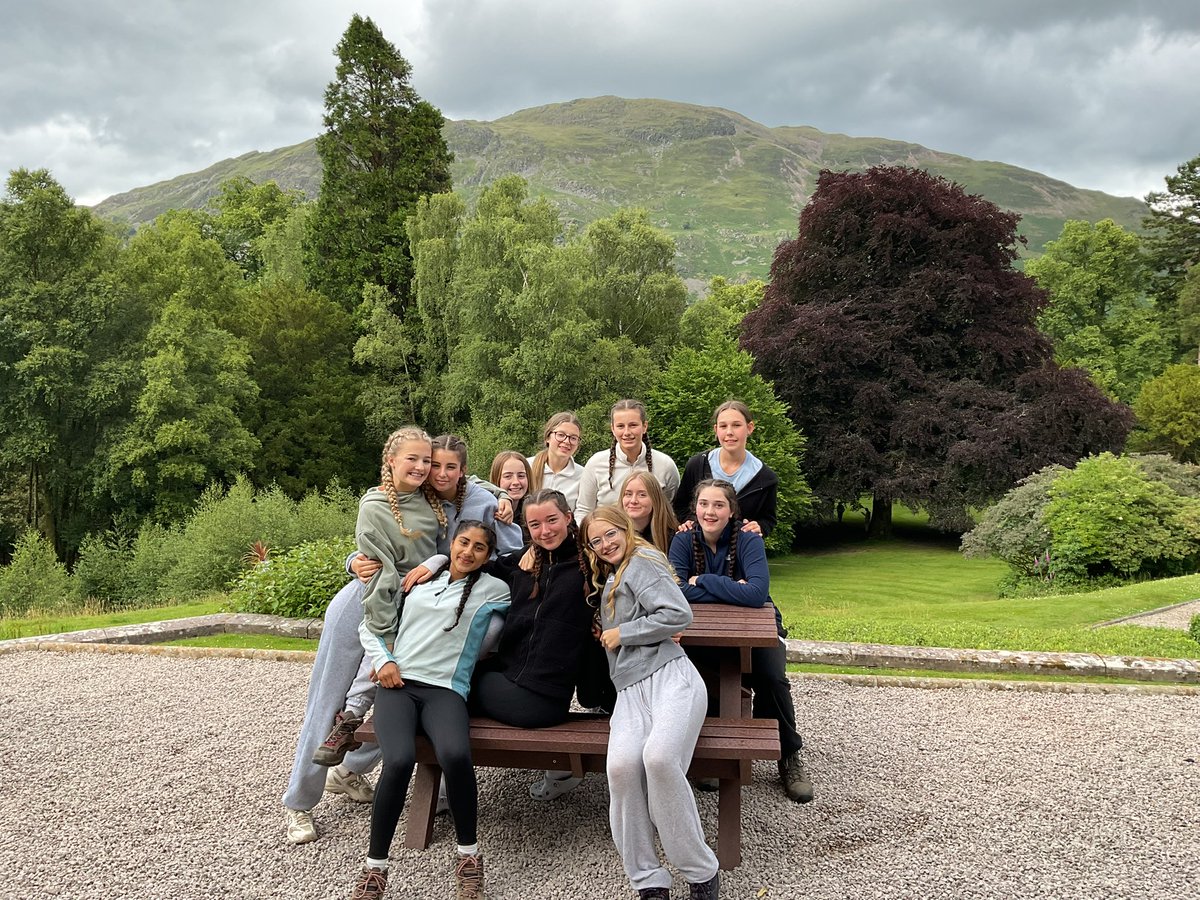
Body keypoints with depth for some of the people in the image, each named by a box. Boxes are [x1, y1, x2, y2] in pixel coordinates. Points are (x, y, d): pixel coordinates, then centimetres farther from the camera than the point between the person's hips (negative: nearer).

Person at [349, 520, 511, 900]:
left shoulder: (493, 590, 11)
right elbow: (371, 625, 21)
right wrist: (383, 660, 6)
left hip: (446, 690, -1)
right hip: (396, 684, 2)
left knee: (455, 756, -35)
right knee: (400, 761, -30)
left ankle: (469, 855, -11)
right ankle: (374, 868, -12)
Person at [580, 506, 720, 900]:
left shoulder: (641, 561, 4)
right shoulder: (607, 579, 29)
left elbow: (679, 615, -9)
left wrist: (622, 634, -2)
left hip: (670, 678, -6)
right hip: (630, 691, 6)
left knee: (659, 757, -34)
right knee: (622, 765, -27)